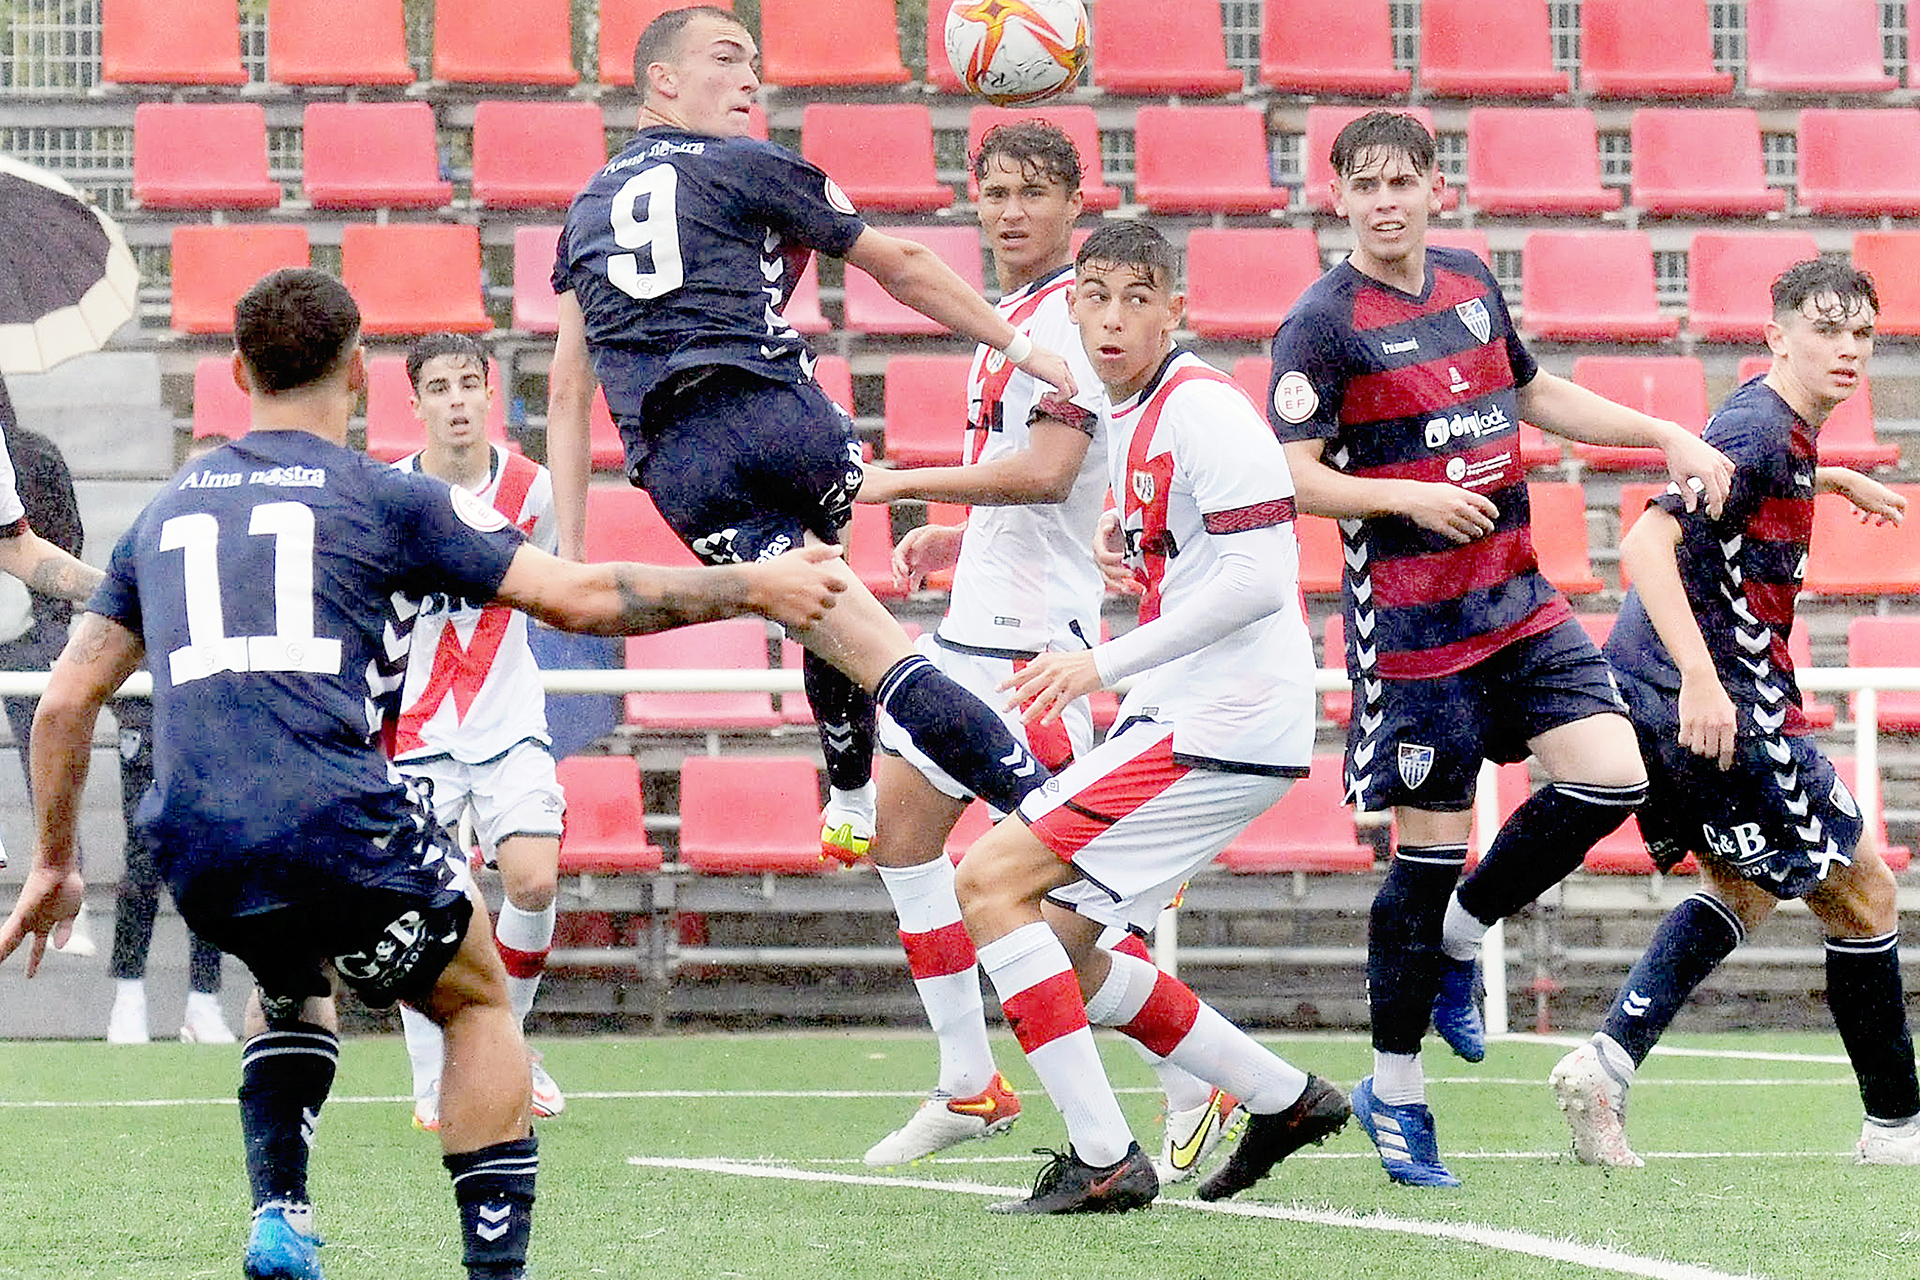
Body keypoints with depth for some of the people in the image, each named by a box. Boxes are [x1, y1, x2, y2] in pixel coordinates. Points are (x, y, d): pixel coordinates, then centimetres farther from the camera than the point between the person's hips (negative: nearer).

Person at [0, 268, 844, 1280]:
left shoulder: (164, 513, 20)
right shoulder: (388, 499, 6)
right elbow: (581, 598, 4)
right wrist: (752, 589, 14)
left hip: (192, 855, 4)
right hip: (338, 825, -4)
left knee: (292, 982, 36)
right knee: (480, 1005, 19)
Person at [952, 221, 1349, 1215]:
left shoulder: (1203, 412, -15)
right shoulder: (1123, 417, 14)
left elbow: (1258, 581, -22)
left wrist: (1105, 663, -21)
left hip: (1226, 722, -10)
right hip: (1172, 715, 10)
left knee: (990, 883, -14)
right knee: (1060, 949, 13)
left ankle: (1104, 1160, -13)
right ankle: (1286, 1100, 22)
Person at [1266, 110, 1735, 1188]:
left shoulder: (1470, 281, 10)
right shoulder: (1324, 323, -10)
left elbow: (1535, 393, 25)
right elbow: (1292, 474, -12)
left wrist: (1669, 437, 18)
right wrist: (1411, 497, -25)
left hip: (1518, 597, 6)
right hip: (1412, 614, -6)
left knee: (1612, 777, -8)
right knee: (1432, 845, -4)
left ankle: (1460, 937, 16)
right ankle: (1396, 1091, 10)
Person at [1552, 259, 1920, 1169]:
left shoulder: (1782, 424, 13)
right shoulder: (1761, 430, -17)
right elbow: (1647, 541, -29)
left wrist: (1839, 481, 56)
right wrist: (1701, 678, -38)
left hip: (1647, 690, 10)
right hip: (1714, 707, -10)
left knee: (1743, 890, 23)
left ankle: (1606, 1062, 4)